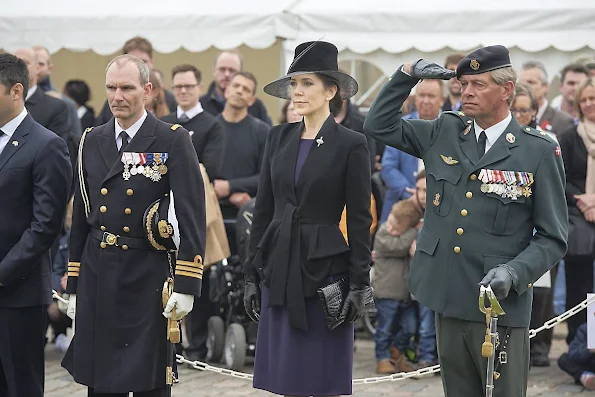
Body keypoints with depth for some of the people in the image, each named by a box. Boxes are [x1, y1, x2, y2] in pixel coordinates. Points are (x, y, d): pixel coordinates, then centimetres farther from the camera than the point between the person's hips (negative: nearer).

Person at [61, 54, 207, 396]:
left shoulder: (173, 141, -4)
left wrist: (186, 286, -14)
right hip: (97, 279, 4)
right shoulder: (91, 142, 11)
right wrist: (73, 286, 12)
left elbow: (192, 216, -9)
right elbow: (81, 217, 14)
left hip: (148, 280, -4)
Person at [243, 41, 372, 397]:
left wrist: (359, 285, -9)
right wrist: (253, 274, 7)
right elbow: (263, 209, 10)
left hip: (326, 268, -5)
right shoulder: (279, 138, 9)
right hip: (279, 268, 5)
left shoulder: (350, 144, -5)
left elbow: (360, 220, -6)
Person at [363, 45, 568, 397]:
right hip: (449, 300, 5)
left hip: (501, 305, -4)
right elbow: (379, 126, 16)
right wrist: (408, 74, 4)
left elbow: (553, 238, -3)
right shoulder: (444, 133, 9)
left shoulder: (539, 152, -5)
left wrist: (515, 272, -20)